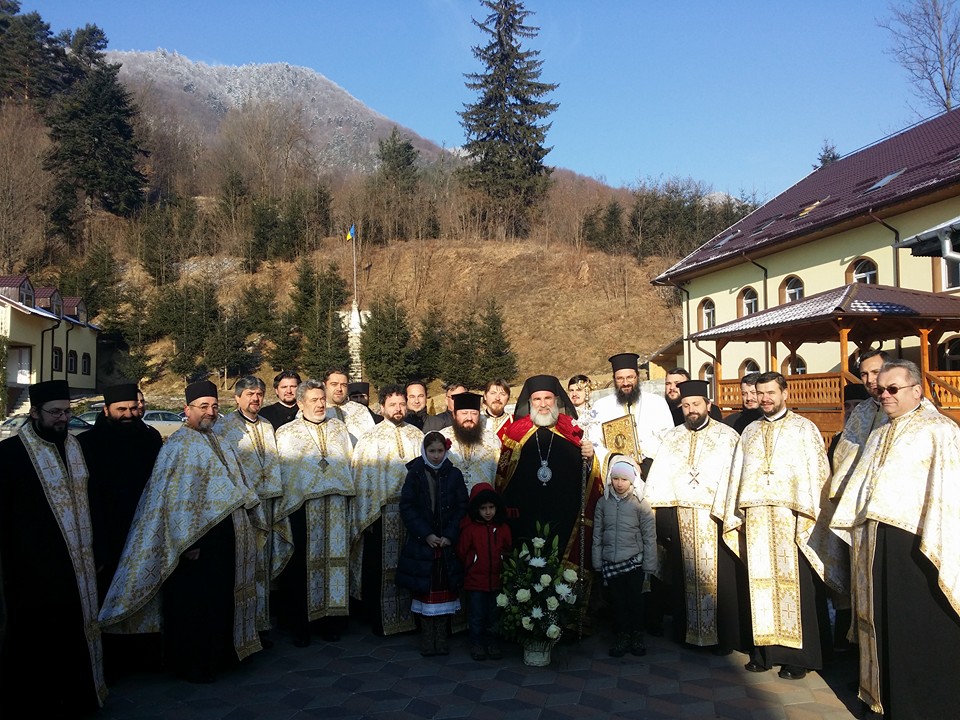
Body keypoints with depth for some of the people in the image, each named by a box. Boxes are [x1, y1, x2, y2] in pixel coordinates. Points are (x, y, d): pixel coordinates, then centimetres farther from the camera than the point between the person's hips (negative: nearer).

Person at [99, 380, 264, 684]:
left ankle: (217, 654, 31)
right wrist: (188, 542, -20)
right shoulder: (180, 445, -14)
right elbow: (176, 498, -18)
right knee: (194, 604, 4)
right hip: (197, 539, -8)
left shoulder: (215, 442, 12)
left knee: (220, 599, 16)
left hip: (223, 537, 8)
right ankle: (192, 664, 19)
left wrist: (252, 520, 18)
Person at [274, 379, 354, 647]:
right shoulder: (286, 433, 4)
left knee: (335, 562, 5)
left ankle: (331, 622, 17)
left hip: (336, 508, 3)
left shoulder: (340, 429, 14)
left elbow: (350, 464, 16)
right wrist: (281, 509, -4)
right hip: (301, 507, -3)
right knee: (301, 567, 0)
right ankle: (300, 626, 12)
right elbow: (280, 473, 2)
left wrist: (348, 494, 8)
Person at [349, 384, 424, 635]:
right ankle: (379, 621, 18)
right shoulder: (371, 439, 0)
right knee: (381, 567, 4)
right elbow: (361, 477, -3)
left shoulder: (417, 436, 8)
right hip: (381, 511, -2)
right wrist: (366, 515, -8)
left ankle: (410, 615, 23)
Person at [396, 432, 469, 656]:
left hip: (448, 543, 1)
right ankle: (427, 636, 15)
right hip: (421, 543, -1)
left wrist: (450, 535, -9)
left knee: (445, 589, 5)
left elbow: (462, 507, 2)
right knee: (425, 589, 3)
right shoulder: (415, 474, -1)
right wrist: (425, 535, -11)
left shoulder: (454, 475, 2)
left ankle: (441, 635, 17)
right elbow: (406, 507, -4)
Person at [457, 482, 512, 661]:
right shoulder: (469, 528, -10)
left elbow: (508, 550, 12)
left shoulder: (503, 528, 0)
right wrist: (472, 566, 6)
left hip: (497, 579, 3)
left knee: (493, 615, 12)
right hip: (475, 580, -2)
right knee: (476, 616, 7)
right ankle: (476, 643, 21)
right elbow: (461, 552, -2)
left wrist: (499, 565, 9)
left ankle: (492, 642, 26)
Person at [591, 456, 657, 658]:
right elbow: (597, 535, 5)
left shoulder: (640, 504, -6)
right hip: (610, 562, 2)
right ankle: (621, 636, 24)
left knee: (635, 600, 5)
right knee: (617, 601, 9)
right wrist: (597, 562, 4)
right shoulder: (603, 502, 1)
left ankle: (637, 636, 24)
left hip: (634, 562, -2)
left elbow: (649, 537, -4)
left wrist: (649, 565, -5)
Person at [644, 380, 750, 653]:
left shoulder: (727, 436, 1)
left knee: (718, 576, 1)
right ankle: (688, 631, 19)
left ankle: (724, 636, 12)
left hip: (715, 516, -3)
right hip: (680, 516, 3)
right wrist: (662, 511, -4)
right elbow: (659, 476, 6)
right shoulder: (672, 438, 12)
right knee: (685, 575, 8)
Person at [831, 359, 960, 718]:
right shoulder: (878, 435, 17)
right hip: (873, 541, 7)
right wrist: (849, 523, 16)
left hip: (911, 541, -7)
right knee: (881, 620, 14)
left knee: (917, 628, 2)